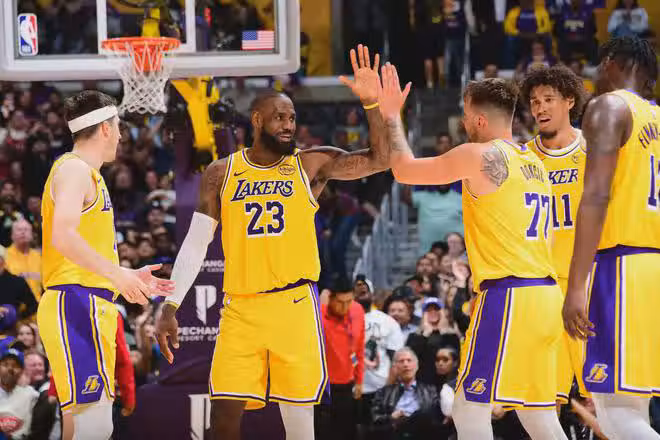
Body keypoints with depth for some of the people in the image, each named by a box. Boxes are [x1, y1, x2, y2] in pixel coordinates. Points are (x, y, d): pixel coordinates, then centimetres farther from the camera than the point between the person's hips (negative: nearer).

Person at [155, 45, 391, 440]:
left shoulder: (311, 164, 3)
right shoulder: (221, 174, 7)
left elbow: (380, 160, -4)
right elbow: (196, 244, 8)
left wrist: (372, 103, -17)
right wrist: (171, 307, 2)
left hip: (294, 304, -1)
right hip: (240, 308, 1)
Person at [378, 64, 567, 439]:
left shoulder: (481, 155, -7)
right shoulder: (534, 163, 17)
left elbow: (403, 169, 1)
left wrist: (391, 115, 15)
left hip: (507, 295, -9)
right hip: (545, 292, 9)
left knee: (471, 409, -8)